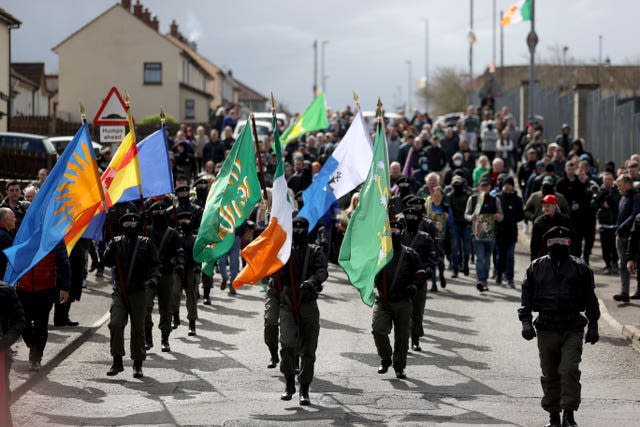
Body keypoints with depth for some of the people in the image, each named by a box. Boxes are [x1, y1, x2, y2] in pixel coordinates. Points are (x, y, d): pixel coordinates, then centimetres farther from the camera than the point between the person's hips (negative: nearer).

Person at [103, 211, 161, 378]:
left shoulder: (146, 243, 5)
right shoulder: (116, 243, 8)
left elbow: (155, 264, 1)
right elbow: (107, 262, 0)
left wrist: (154, 278, -18)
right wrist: (110, 250, -20)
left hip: (138, 291, -1)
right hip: (119, 291, 1)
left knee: (138, 328, 4)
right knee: (115, 324, -12)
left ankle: (138, 364, 13)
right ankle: (117, 361, -2)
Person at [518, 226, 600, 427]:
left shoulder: (580, 268, 6)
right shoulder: (536, 267, 8)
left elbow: (590, 298, 9)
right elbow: (527, 297, 8)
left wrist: (593, 326, 5)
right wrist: (526, 321, -3)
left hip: (572, 329, -2)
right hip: (546, 330, 2)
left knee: (570, 370, -14)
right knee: (550, 375, 7)